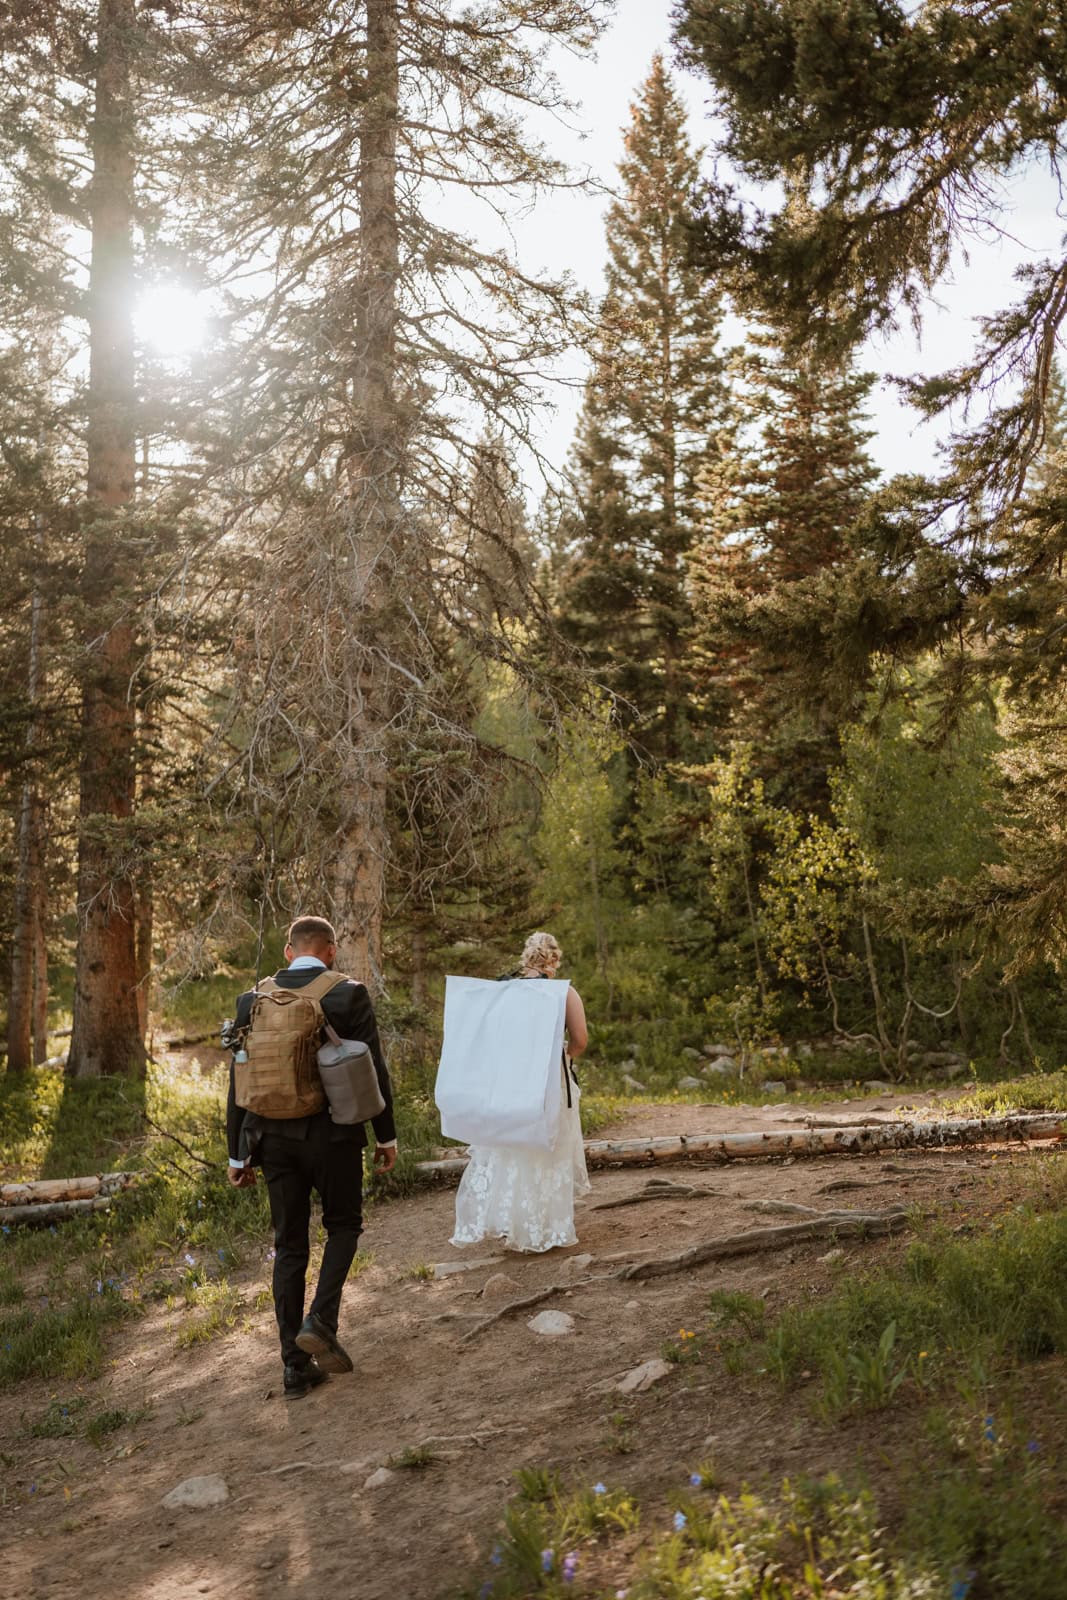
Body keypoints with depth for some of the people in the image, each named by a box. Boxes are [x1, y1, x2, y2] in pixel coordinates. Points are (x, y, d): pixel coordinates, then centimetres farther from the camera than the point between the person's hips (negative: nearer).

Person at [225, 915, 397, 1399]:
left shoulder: (253, 999, 2)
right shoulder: (349, 994, -8)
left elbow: (239, 1079, 4)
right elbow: (373, 1068, -6)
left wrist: (238, 1153, 11)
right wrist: (385, 1136, 5)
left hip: (273, 1138, 3)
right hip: (332, 1135, -3)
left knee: (289, 1246, 12)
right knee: (343, 1224, 20)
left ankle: (295, 1368, 15)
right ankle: (321, 1321, 0)